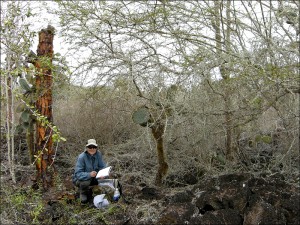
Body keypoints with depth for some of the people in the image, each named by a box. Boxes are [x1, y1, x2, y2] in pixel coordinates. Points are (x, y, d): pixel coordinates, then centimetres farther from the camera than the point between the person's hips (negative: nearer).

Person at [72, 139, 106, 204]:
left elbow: (102, 166, -8)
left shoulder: (98, 154, -14)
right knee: (85, 182, -36)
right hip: (79, 179, -5)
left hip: (92, 177, 6)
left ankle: (88, 190, 12)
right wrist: (89, 174, -49)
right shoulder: (81, 157, -28)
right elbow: (78, 174, -32)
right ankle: (83, 193, 1)